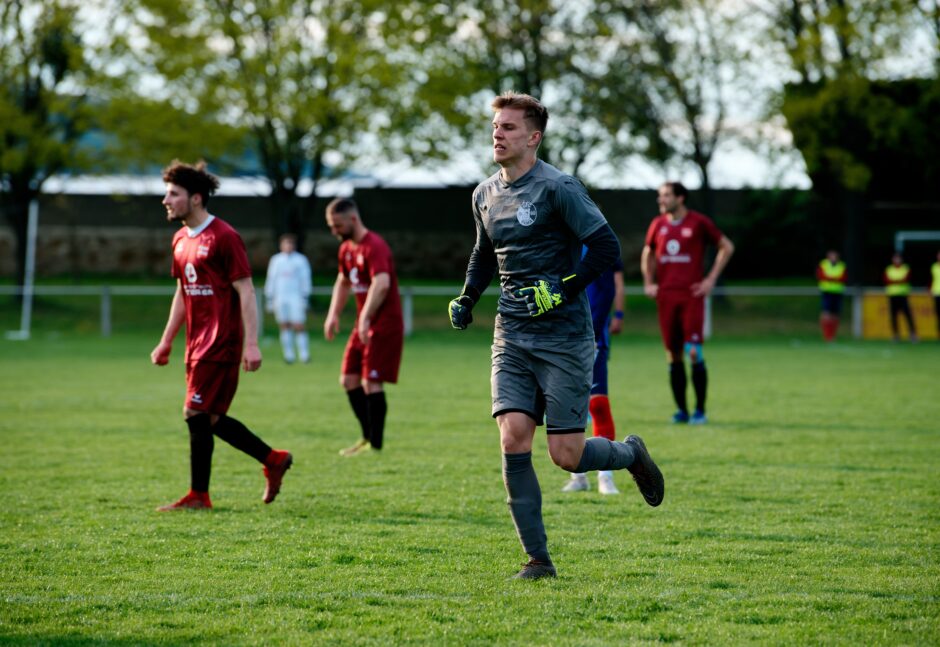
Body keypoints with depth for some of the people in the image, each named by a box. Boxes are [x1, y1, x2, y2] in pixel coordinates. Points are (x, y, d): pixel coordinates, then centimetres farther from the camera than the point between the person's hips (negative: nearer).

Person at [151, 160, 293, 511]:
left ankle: (198, 496, 3)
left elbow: (246, 292, -15)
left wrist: (251, 344, -21)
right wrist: (167, 341, 20)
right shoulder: (181, 240, 13)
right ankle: (273, 460, 22)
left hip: (220, 344, -9)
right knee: (209, 419, 10)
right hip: (198, 344, 9)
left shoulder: (223, 237, -13)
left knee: (197, 414, -7)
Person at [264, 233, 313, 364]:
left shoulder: (300, 260, 5)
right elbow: (271, 280, 16)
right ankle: (289, 354, 4)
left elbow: (305, 280, 4)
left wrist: (305, 298, -3)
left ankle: (304, 354, -8)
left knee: (299, 326, -9)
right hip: (280, 298, 3)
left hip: (296, 298, -3)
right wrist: (269, 299, 12)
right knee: (284, 326, 1)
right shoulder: (276, 260, 13)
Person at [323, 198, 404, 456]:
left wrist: (365, 319, -39)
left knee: (371, 382, -13)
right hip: (363, 326, 10)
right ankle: (368, 437, 17)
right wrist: (333, 314, 17)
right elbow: (343, 282, 29)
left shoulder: (374, 247, -19)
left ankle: (376, 444, -7)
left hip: (384, 326, -9)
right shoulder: (346, 249, 12)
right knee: (349, 379, 8)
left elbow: (382, 284, -33)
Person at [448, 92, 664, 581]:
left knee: (567, 455, -6)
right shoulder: (485, 195, 10)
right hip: (512, 338, 6)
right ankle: (537, 559, -3)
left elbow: (606, 247, -13)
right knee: (513, 439, -10)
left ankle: (630, 454, 28)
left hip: (564, 338, -6)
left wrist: (562, 291, -21)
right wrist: (466, 298, 11)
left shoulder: (557, 188, -11)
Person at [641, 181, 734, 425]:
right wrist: (648, 283, 12)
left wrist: (711, 279, -2)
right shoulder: (658, 224, 11)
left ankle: (700, 410, -1)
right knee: (673, 355, 4)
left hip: (691, 295, -4)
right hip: (666, 296, 4)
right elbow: (648, 254, 26)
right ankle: (681, 410, 11)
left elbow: (726, 247, 6)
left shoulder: (698, 222, -2)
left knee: (693, 352, -10)